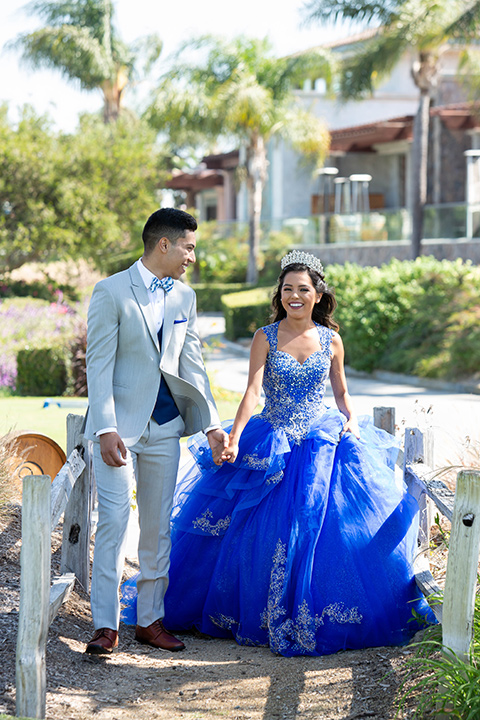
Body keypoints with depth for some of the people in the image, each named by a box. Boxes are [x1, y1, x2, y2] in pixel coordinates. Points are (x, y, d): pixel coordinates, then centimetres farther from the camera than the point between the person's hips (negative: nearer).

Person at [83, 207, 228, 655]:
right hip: (120, 423, -6)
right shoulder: (112, 291, -8)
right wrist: (106, 429, -18)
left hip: (165, 425, 6)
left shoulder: (185, 297, 10)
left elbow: (192, 365, 12)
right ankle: (106, 625, -4)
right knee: (113, 520, -9)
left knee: (158, 525, 9)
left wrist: (211, 423, 4)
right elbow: (98, 365, -11)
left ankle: (150, 619, 17)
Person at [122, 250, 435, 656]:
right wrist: (233, 439, -21)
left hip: (323, 444, 1)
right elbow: (252, 392, -10)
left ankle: (319, 620, 7)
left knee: (326, 531, -7)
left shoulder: (331, 340, 6)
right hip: (271, 447, -1)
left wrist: (351, 421, -4)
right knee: (263, 536, -3)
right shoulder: (265, 338, -1)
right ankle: (260, 616, 14)